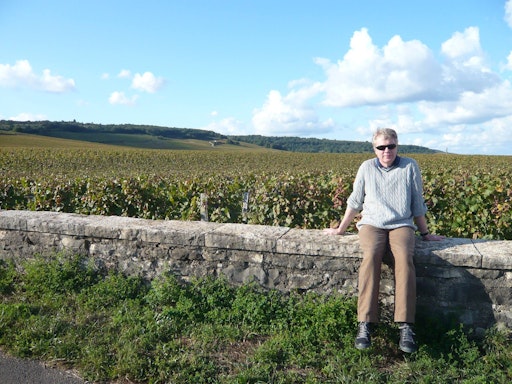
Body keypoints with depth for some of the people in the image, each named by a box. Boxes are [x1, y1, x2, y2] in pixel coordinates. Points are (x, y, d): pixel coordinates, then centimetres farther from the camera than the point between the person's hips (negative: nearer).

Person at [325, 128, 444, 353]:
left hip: (402, 225, 0)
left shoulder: (410, 167, 7)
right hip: (372, 224, 0)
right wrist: (340, 229, 18)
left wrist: (425, 234, 17)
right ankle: (365, 324, -36)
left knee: (404, 258, -34)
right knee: (371, 256, -34)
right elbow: (354, 202, 16)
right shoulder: (367, 168, 9)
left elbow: (418, 205, 14)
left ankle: (405, 326, -35)